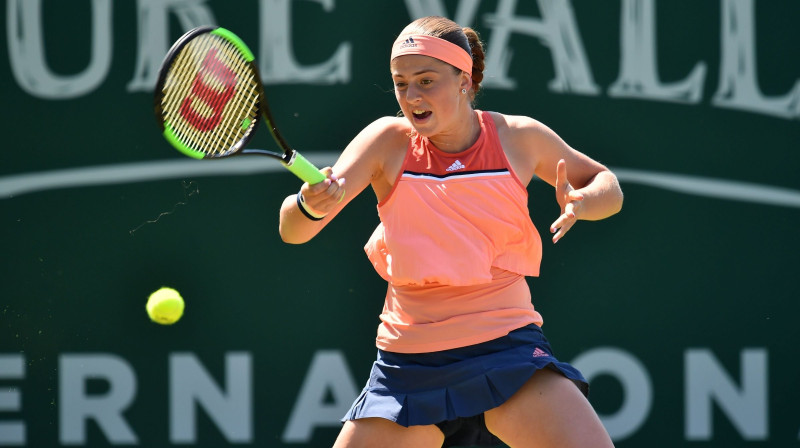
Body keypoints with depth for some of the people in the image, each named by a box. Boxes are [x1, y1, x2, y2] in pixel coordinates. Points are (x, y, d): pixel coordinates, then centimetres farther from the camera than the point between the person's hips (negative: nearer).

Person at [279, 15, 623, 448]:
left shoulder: (519, 138, -1)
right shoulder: (388, 141, -4)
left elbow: (606, 185, 14)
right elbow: (293, 230, -9)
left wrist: (581, 202, -10)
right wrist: (311, 205, -34)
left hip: (508, 351, -1)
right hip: (409, 360, 1)